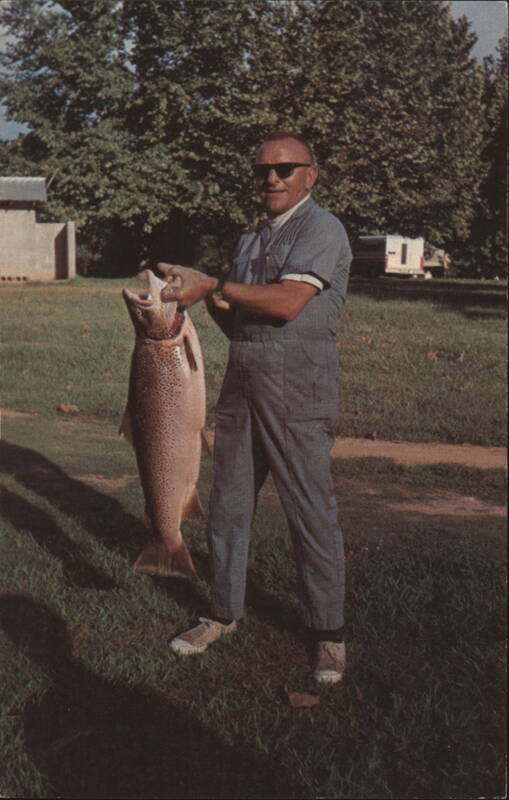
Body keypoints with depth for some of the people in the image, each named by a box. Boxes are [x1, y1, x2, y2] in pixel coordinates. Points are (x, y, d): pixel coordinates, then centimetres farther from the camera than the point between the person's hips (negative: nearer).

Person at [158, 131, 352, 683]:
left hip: (297, 387, -8)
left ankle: (327, 633, 11)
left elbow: (287, 303, -19)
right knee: (227, 505, 11)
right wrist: (216, 305, -1)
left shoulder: (321, 229, -6)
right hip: (242, 381, 8)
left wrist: (212, 286, -14)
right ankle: (224, 614, 26)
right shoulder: (251, 239, 21)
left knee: (310, 510, -3)